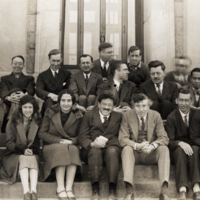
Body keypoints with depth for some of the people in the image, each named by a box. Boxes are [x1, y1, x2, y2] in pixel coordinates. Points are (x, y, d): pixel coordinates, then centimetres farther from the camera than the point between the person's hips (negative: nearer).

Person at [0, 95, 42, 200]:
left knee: (33, 159, -32)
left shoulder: (38, 121, 8)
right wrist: (23, 150, -16)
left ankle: (34, 191, -47)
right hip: (15, 155, -1)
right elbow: (9, 143, -1)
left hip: (32, 154, 1)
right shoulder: (13, 121, 4)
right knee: (23, 159, -33)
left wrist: (32, 150, -15)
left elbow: (38, 141, 6)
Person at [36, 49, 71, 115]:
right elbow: (38, 90, -2)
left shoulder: (67, 74, 18)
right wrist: (50, 95, -25)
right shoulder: (42, 76, 15)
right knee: (49, 100, -36)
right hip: (49, 105, 1)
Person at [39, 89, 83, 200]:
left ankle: (69, 188, -36)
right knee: (62, 149, -33)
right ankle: (60, 188, -37)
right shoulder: (50, 113, 0)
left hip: (72, 146, 1)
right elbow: (42, 133, -3)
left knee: (73, 150, -32)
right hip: (51, 147, -1)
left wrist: (71, 141, -18)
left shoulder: (77, 115, 3)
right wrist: (59, 140, -15)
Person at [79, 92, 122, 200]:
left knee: (112, 151, -34)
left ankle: (112, 191, -42)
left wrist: (104, 139, -10)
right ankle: (95, 190, -42)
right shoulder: (89, 116, 15)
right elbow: (82, 137, 4)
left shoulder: (118, 117, 19)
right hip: (92, 148, 0)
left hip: (111, 147, 0)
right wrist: (92, 144, -17)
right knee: (95, 151, -35)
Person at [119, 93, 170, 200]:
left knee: (164, 149, -29)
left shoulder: (156, 116, 1)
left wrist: (152, 146, -27)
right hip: (134, 153, -1)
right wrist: (137, 145, -29)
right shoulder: (127, 116, -2)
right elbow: (122, 139, -9)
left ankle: (164, 191, -38)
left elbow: (164, 138, -4)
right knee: (126, 148, -33)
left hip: (151, 154, 1)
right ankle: (129, 191, -42)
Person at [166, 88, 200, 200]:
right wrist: (180, 143, -28)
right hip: (177, 148, -1)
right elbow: (170, 141, -5)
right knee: (180, 151, -36)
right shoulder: (172, 117, 1)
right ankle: (182, 190, -52)